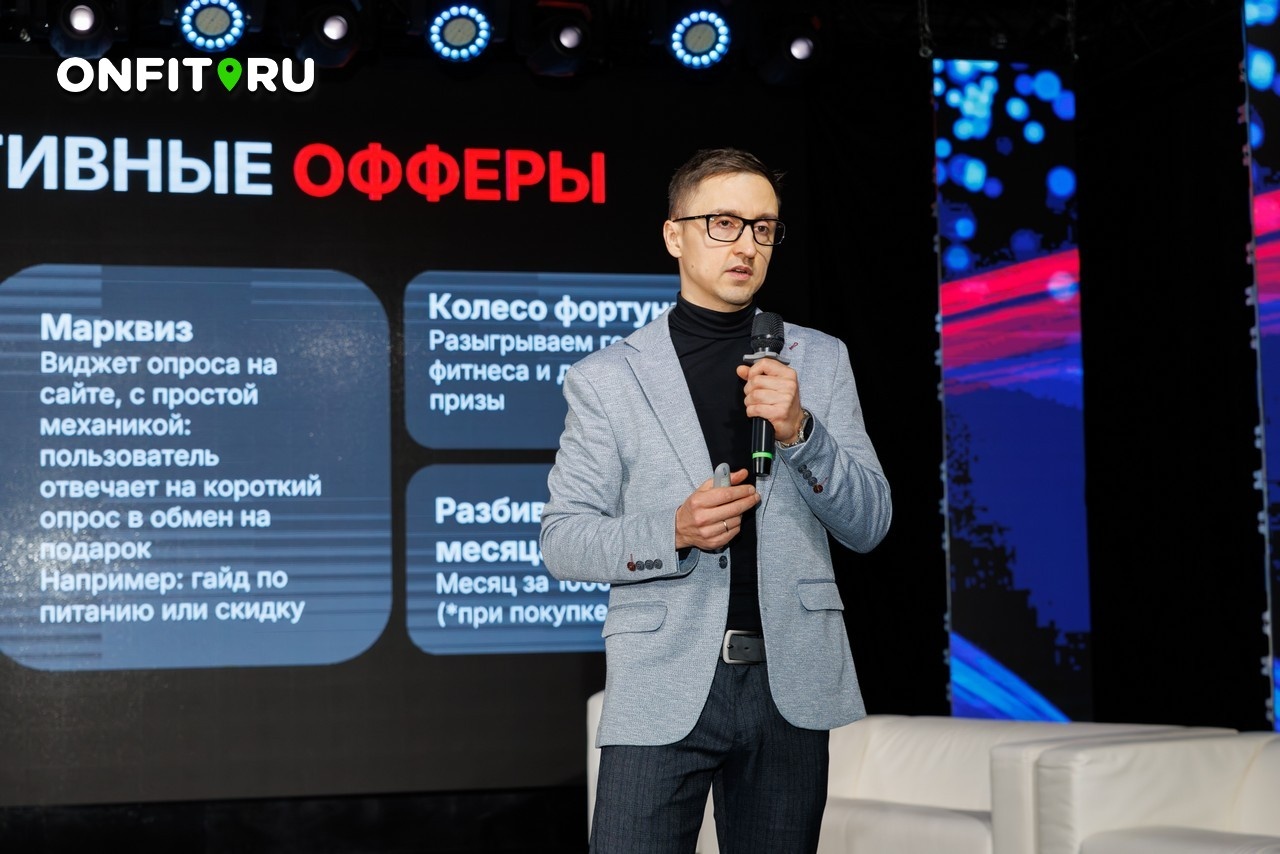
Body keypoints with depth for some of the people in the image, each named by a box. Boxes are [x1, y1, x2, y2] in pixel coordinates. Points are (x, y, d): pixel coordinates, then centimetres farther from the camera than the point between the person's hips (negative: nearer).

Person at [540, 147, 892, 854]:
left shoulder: (819, 360, 9)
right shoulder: (606, 377, 3)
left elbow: (868, 525, 5)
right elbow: (562, 541, 2)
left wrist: (799, 430, -12)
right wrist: (674, 531, -16)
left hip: (790, 685, 2)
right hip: (663, 688, -2)